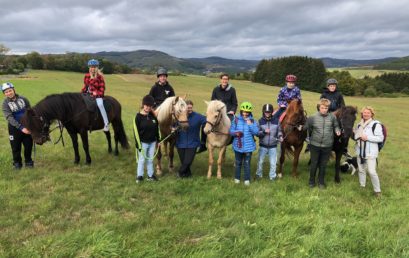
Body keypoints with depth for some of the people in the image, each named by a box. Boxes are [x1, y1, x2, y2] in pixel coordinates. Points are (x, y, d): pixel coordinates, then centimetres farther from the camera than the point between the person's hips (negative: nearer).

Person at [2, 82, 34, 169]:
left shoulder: (23, 99, -4)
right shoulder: (5, 103, -8)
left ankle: (28, 161, 31)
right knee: (16, 147, 9)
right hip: (14, 127, -1)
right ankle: (17, 162, 30)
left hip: (27, 126, 1)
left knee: (28, 145, 9)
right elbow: (9, 118, -17)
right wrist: (21, 128, -27)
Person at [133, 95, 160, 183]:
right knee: (142, 159, 7)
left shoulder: (153, 116, -1)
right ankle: (139, 175, 21)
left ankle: (150, 175, 27)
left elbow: (156, 129, 8)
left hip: (152, 142, 4)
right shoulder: (138, 116, -13)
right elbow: (136, 131, -12)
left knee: (150, 159, 15)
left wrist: (158, 141, 8)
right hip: (143, 142, -4)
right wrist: (138, 144, -14)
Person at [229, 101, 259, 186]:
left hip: (248, 146, -1)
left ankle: (247, 179, 19)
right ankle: (237, 178, 31)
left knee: (247, 163, 6)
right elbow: (231, 130, 1)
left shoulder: (252, 121, -2)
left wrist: (250, 125, -21)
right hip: (238, 145, 1)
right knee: (238, 163, 16)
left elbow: (256, 132, -10)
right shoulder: (236, 119, -3)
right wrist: (235, 133, -20)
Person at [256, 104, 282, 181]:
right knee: (260, 161, 14)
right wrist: (263, 132, -23)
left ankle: (272, 176, 24)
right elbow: (257, 133, -6)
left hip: (273, 146, 0)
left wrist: (280, 136, -13)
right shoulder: (260, 121, -6)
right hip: (263, 146, 0)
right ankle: (259, 174, 33)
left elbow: (279, 131, 6)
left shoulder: (276, 120, -4)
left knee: (273, 163, 7)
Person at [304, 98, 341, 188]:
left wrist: (337, 130, -10)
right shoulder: (313, 118, -8)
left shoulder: (332, 117, -5)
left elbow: (336, 126, 7)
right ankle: (311, 181, 29)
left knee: (323, 165, 14)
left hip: (327, 146, 1)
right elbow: (306, 127, 2)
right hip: (315, 145, -1)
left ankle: (321, 182, 31)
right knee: (314, 164, 13)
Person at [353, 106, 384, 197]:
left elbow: (380, 138, -15)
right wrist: (355, 136, -4)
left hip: (371, 152, -6)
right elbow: (355, 136, 19)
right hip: (360, 151, 6)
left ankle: (377, 190, 7)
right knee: (361, 170, 16)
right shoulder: (359, 125, 9)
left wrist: (367, 137, -22)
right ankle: (362, 186, 33)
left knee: (371, 171, -9)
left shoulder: (376, 124, -10)